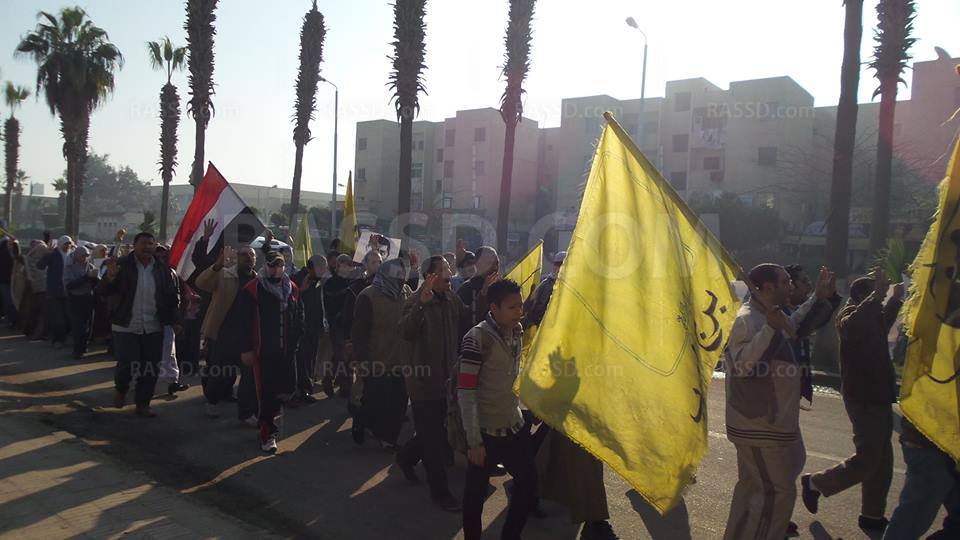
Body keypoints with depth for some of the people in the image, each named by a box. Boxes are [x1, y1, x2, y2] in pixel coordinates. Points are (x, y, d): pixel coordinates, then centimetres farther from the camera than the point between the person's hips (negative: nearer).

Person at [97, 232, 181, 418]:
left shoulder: (163, 269, 2)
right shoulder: (122, 265, -5)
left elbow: (173, 296, 7)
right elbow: (102, 292, -8)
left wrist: (175, 321, 0)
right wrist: (110, 276, -28)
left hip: (153, 329, 3)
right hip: (126, 327, -2)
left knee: (150, 369, 5)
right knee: (127, 366, -4)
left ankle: (143, 404, 21)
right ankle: (121, 390, 29)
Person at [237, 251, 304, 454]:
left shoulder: (293, 289, 9)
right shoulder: (253, 289, -6)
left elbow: (299, 317, 15)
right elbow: (244, 321, -7)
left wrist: (296, 341, 8)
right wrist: (246, 349, -9)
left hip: (287, 350, 5)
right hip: (263, 351, -4)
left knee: (289, 387, 8)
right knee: (266, 391, 0)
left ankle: (270, 411, 38)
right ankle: (267, 433, 12)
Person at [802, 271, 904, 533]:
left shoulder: (873, 315, 13)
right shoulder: (849, 315, -14)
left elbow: (884, 322, 38)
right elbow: (851, 327, -40)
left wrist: (895, 298, 25)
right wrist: (877, 295, -44)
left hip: (879, 397, 9)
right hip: (863, 398, -9)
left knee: (882, 459, 14)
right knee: (867, 459, -8)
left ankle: (872, 515, 25)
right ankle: (815, 483, 10)